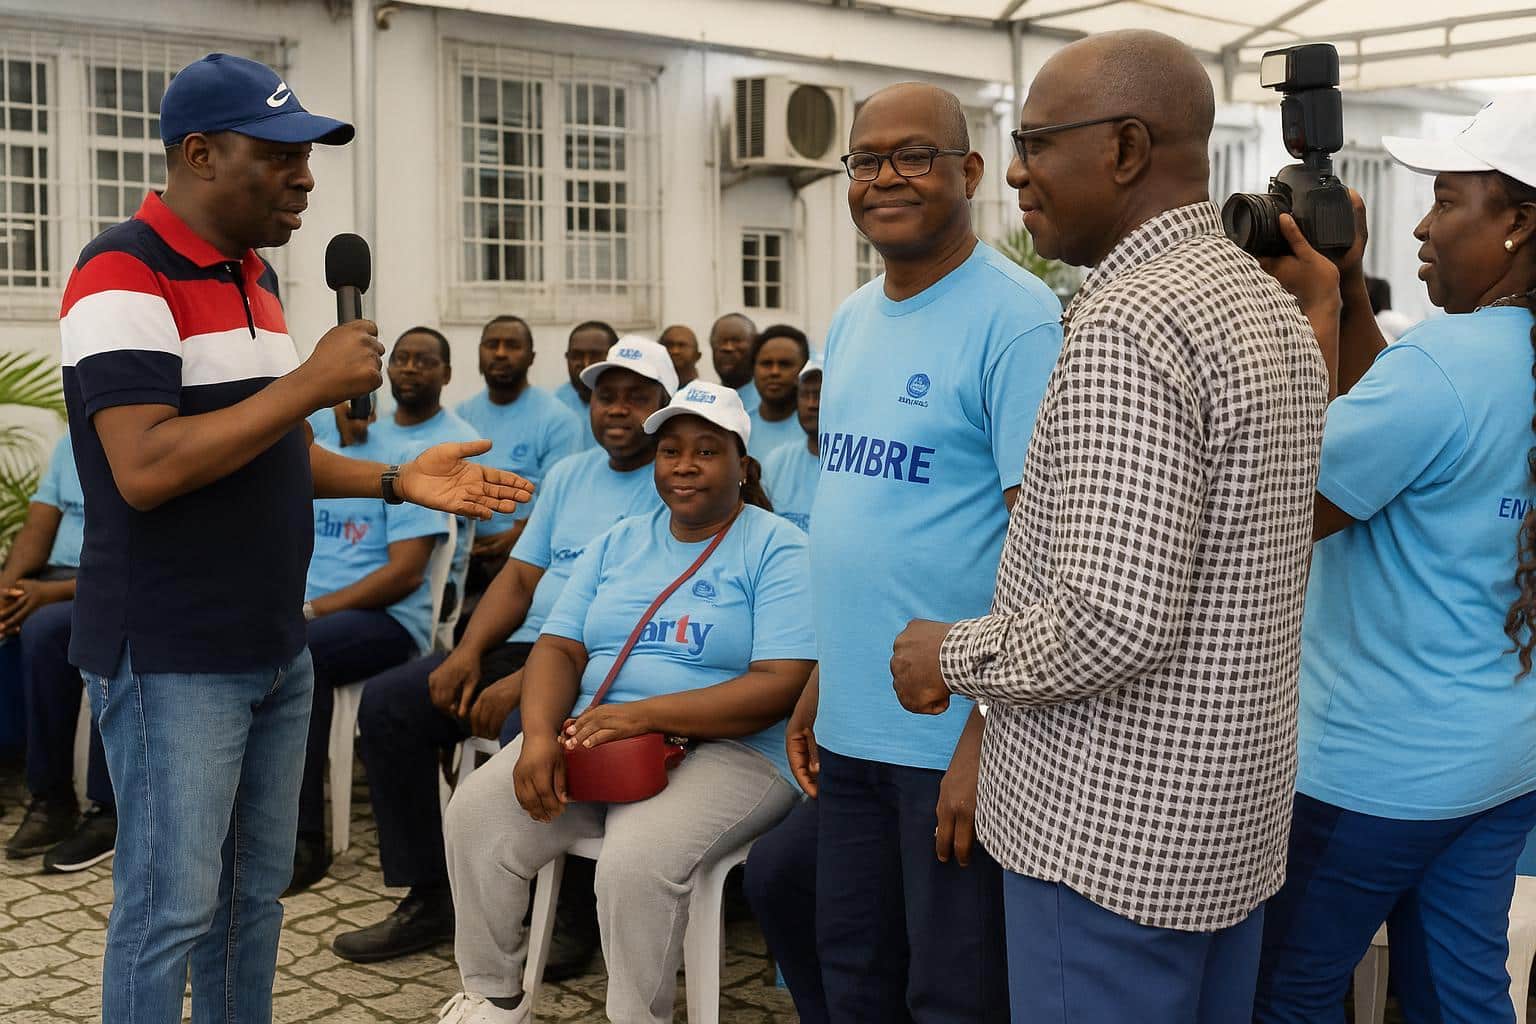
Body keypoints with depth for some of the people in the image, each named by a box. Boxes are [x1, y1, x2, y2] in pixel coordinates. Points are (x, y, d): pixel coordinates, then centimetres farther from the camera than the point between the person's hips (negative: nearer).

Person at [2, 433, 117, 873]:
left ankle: (52, 799, -21)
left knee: (46, 627, -33)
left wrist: (53, 592, -22)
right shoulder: (70, 445, 15)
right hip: (55, 577, 6)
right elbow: (37, 530, 7)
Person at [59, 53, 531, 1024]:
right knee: (173, 906, 0)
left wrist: (399, 479, 8)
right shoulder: (126, 273, -14)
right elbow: (144, 469, -25)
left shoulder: (256, 277, 13)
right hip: (172, 656, -8)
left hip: (275, 647, 8)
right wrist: (313, 383, -21)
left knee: (255, 889, 15)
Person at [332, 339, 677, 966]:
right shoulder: (569, 475, 18)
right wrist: (469, 650, -5)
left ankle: (578, 917, -13)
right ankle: (429, 900, 4)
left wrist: (525, 683, -24)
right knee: (386, 703, -4)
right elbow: (521, 577, 15)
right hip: (524, 646, 8)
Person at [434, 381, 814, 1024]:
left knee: (636, 859, -33)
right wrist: (539, 735, -14)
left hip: (723, 749, -5)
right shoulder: (620, 543, 16)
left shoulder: (778, 550, -3)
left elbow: (782, 686, -15)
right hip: (587, 733, 6)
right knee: (476, 814, -16)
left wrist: (645, 715, -22)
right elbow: (559, 647, 8)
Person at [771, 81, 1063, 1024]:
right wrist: (820, 682, 15)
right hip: (851, 724, 7)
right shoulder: (852, 320, 11)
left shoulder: (1015, 319, -13)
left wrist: (990, 734, -21)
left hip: (954, 735, -7)